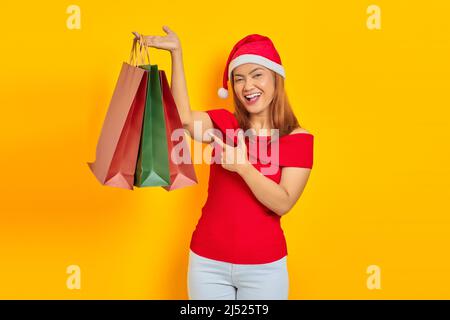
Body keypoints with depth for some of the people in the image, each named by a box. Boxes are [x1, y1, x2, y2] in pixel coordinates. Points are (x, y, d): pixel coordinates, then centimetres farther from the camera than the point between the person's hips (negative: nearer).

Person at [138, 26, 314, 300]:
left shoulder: (298, 139, -5)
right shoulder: (224, 124, 2)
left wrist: (243, 166, -26)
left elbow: (283, 204, -14)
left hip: (264, 267, -2)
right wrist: (176, 54, -23)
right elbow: (185, 117, -20)